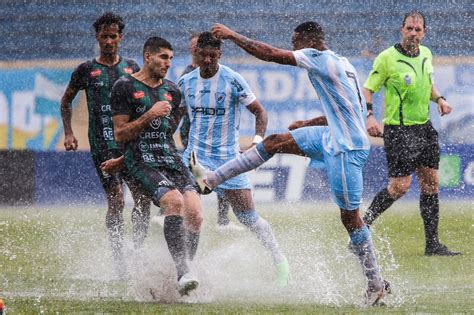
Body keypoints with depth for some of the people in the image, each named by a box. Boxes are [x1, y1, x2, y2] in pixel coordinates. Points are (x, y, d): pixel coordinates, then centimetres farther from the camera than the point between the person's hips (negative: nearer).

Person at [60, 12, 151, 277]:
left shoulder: (131, 68, 12)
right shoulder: (87, 70, 3)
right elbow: (66, 101, 15)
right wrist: (69, 132, 4)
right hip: (103, 144, -4)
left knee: (143, 197, -2)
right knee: (116, 200, -13)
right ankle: (119, 260, -11)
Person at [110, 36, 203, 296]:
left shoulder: (172, 91, 18)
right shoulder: (125, 87, 1)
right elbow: (120, 135, -2)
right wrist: (149, 116, -12)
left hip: (172, 159, 6)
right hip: (142, 163, -6)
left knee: (194, 213, -16)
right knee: (174, 201, -30)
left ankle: (181, 272, -7)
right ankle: (182, 273, -33)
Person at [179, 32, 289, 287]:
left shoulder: (232, 81, -9)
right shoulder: (186, 82, 4)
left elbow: (259, 112, -3)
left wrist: (257, 141, -17)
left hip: (227, 158, -4)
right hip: (194, 156, 4)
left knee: (248, 216, -5)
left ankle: (281, 263, 10)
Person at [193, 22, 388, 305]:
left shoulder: (319, 58, -15)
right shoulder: (339, 64, 13)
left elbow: (270, 54, -17)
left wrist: (232, 35, -8)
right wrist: (308, 124, 29)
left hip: (348, 149, -10)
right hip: (333, 136, 10)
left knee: (350, 217, -3)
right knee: (274, 142, 11)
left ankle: (376, 284, 4)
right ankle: (211, 179, 18)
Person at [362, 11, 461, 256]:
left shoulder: (426, 54, 8)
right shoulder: (387, 58, -13)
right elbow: (368, 89, -8)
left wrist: (439, 99, 7)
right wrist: (369, 117, -23)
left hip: (424, 127, 7)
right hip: (399, 130, -7)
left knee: (430, 184, 5)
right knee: (400, 186, -12)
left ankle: (432, 243, 10)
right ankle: (363, 225, 5)